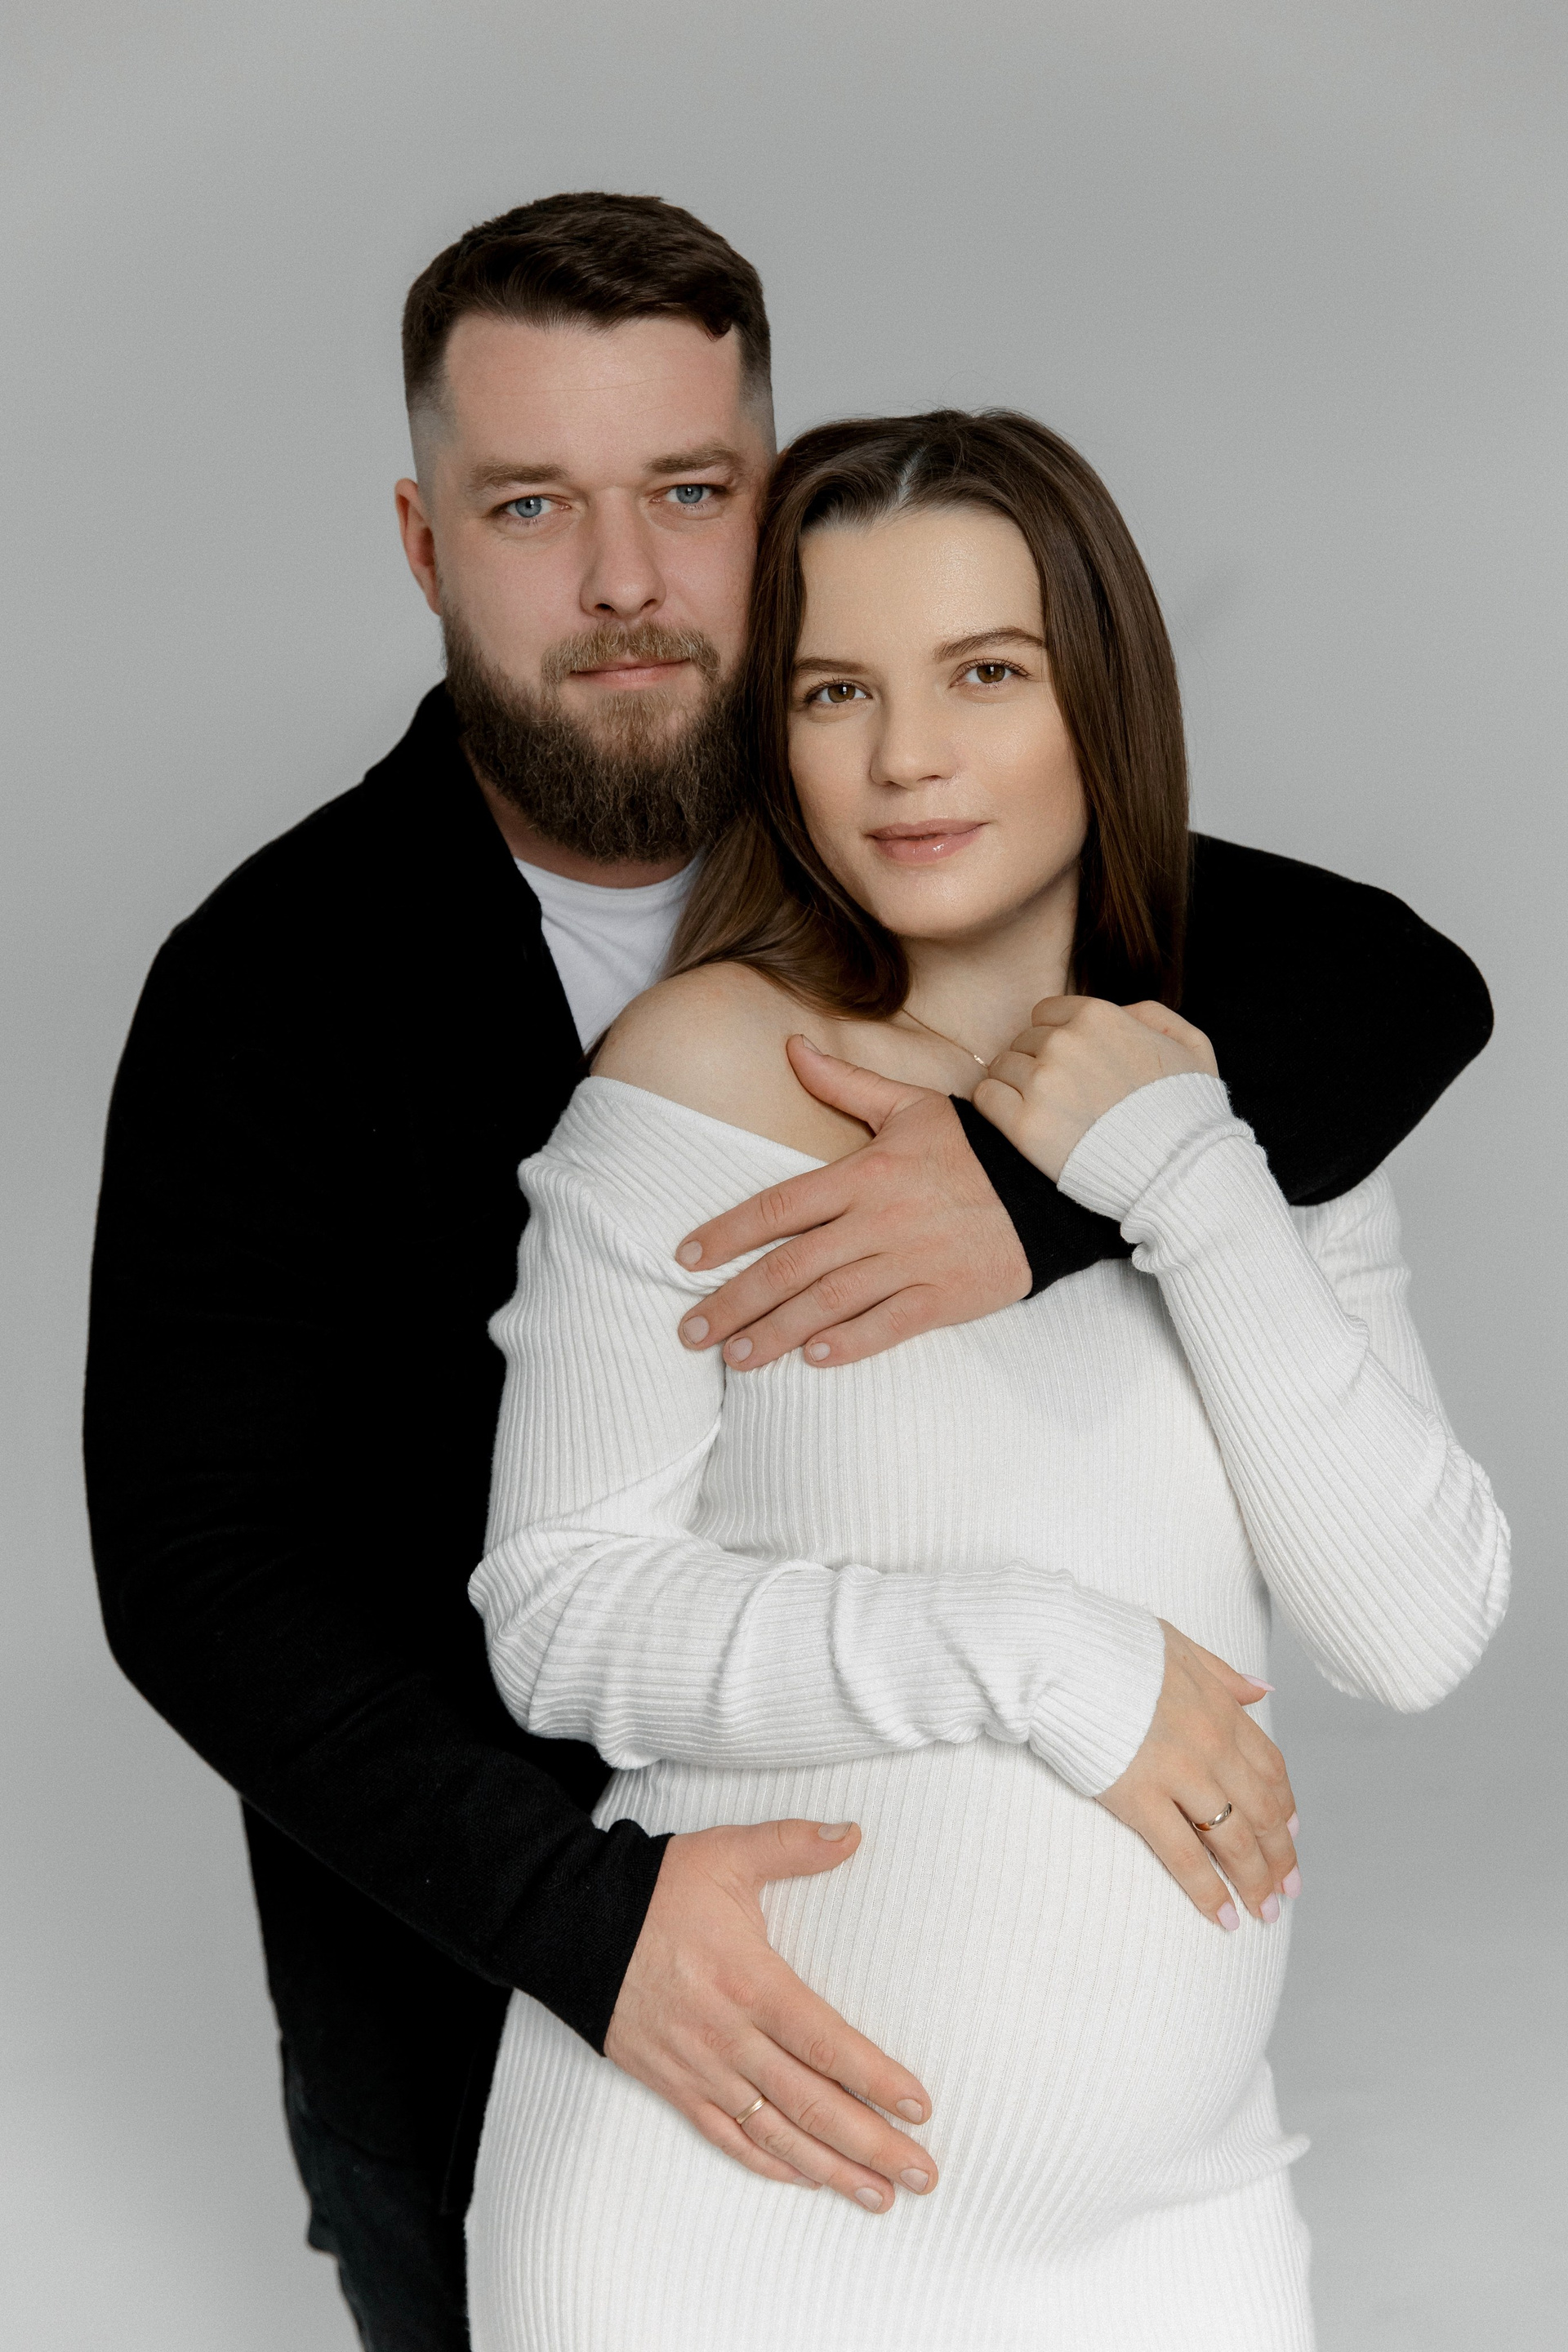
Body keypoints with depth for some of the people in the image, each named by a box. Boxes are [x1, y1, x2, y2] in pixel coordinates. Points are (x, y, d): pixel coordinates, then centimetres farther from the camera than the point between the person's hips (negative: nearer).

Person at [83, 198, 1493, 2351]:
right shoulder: (271, 986, -17)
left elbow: (1403, 989, -15)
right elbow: (193, 1568, -22)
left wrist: (1047, 1186, -35)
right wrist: (581, 1908, -36)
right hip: (458, 1968, -2)